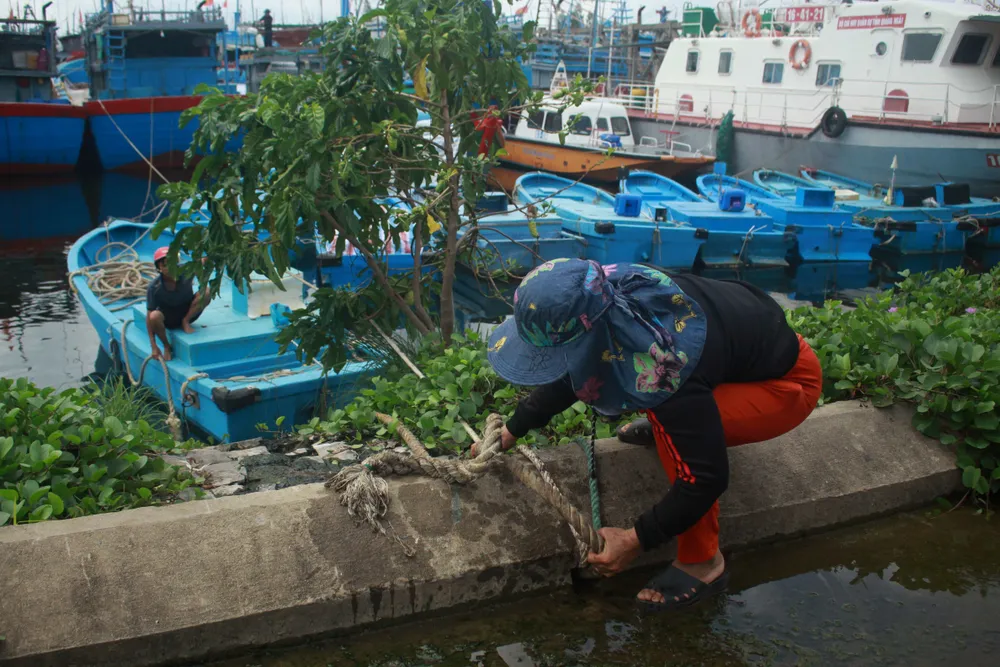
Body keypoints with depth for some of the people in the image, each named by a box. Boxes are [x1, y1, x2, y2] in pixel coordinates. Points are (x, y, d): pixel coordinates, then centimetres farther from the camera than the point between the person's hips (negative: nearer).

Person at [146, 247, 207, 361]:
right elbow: (149, 316, -20)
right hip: (168, 317, -1)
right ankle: (167, 347, -9)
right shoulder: (154, 287, -25)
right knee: (155, 316, -37)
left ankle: (185, 322, -6)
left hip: (187, 312, 1)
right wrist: (153, 346, -24)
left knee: (206, 293, -26)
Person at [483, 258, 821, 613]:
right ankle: (664, 422, 24)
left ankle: (701, 563, -14)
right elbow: (571, 371, 3)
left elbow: (707, 476, -32)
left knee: (678, 423, -30)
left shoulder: (662, 368, -40)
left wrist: (635, 540, -24)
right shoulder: (608, 295, -17)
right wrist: (512, 430, 6)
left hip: (788, 381, -8)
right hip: (753, 332, 8)